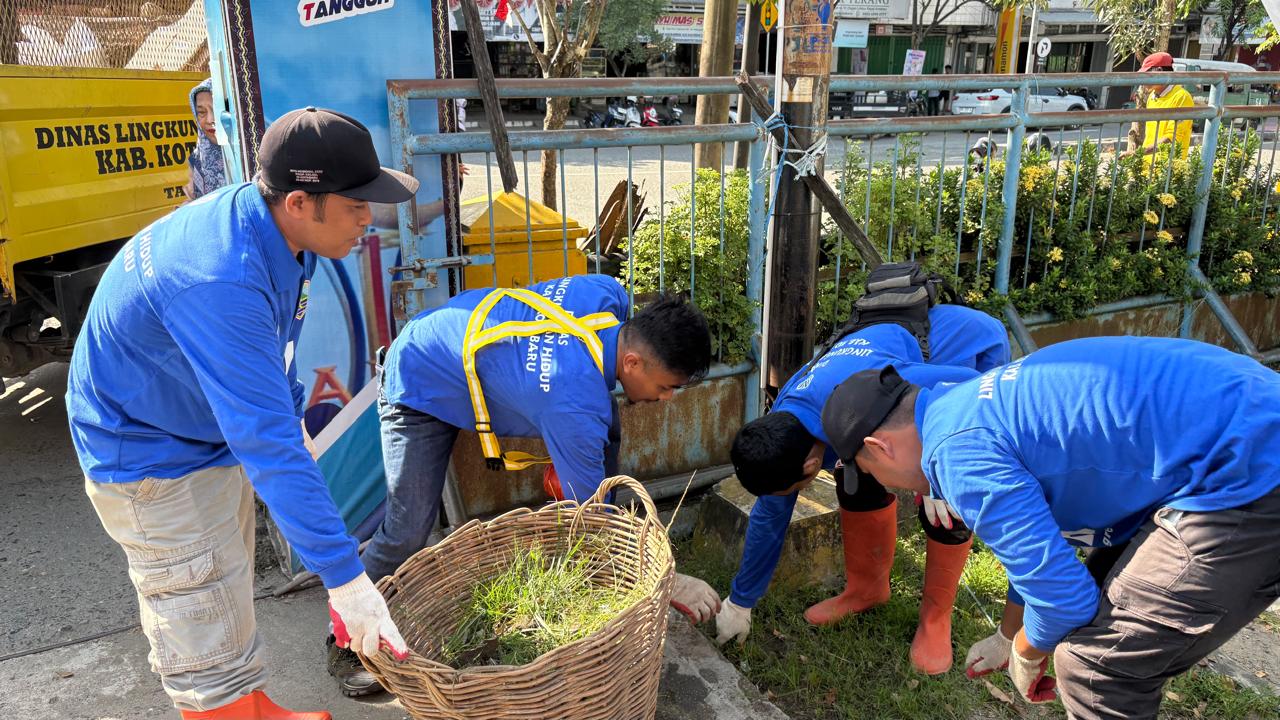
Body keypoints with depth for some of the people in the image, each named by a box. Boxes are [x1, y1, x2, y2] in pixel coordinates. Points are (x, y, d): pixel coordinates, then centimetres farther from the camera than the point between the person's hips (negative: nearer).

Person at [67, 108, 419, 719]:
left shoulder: (273, 226, -10)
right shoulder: (220, 283, -39)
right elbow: (267, 445, -42)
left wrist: (292, 416, 19)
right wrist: (345, 580, -40)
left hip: (214, 434, 9)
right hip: (151, 458, -9)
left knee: (225, 599, 26)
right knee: (211, 646, 1)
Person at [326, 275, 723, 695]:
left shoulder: (609, 293, -21)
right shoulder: (574, 404, -40)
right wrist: (669, 583, -20)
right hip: (420, 391, -8)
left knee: (602, 434, -2)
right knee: (409, 531, -13)